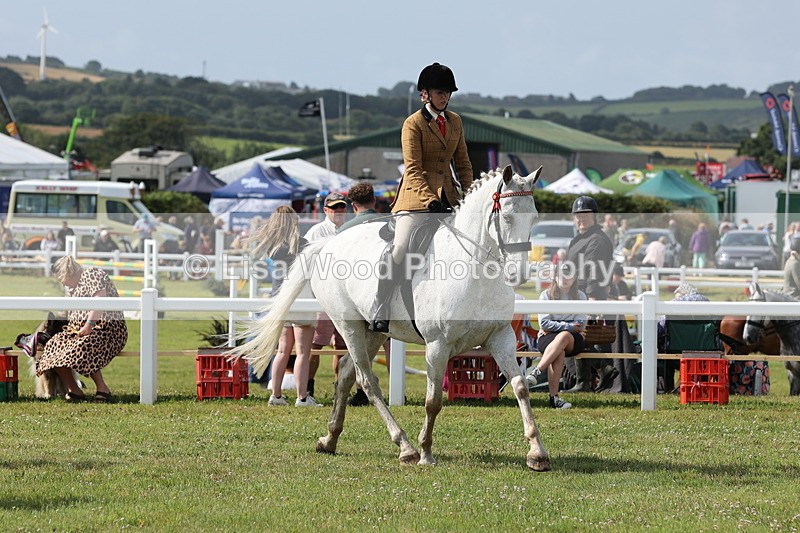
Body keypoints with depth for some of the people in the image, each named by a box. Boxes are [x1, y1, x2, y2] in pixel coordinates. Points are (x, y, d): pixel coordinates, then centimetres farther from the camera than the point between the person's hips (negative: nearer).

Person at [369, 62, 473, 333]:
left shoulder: (455, 121, 13)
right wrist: (431, 201, -22)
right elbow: (413, 170, -12)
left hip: (448, 195, 7)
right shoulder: (413, 124, -6)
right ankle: (379, 314, -15)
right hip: (417, 198, -7)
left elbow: (463, 163, 18)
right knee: (399, 249, -19)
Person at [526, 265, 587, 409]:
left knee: (564, 337, -39)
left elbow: (580, 325, 3)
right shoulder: (546, 295, 10)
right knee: (559, 352, -37)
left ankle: (536, 372, -49)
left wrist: (555, 327, -4)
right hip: (548, 338, 0)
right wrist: (569, 326, -6)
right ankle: (554, 397, -49)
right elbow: (544, 323, 0)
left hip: (574, 339, 0)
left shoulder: (580, 297, 13)